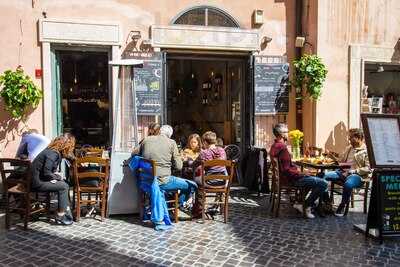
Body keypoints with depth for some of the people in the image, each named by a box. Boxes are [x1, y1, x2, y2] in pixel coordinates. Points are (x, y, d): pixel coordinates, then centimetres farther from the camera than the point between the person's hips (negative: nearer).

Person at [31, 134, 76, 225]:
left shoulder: (57, 152, 8)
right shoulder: (52, 153, -21)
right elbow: (46, 173, -24)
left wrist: (55, 175, -3)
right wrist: (58, 177, -9)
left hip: (40, 179, 9)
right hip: (37, 182, -9)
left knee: (65, 185, 4)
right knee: (63, 187, -11)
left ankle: (67, 213, 4)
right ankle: (60, 217, -4)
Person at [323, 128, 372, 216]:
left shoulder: (366, 151, -3)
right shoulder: (349, 148, 20)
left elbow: (368, 168, -11)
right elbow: (341, 161, 24)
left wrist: (353, 171, -18)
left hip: (358, 175, -7)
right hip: (344, 172, 7)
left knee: (348, 184, -41)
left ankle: (342, 206, -17)